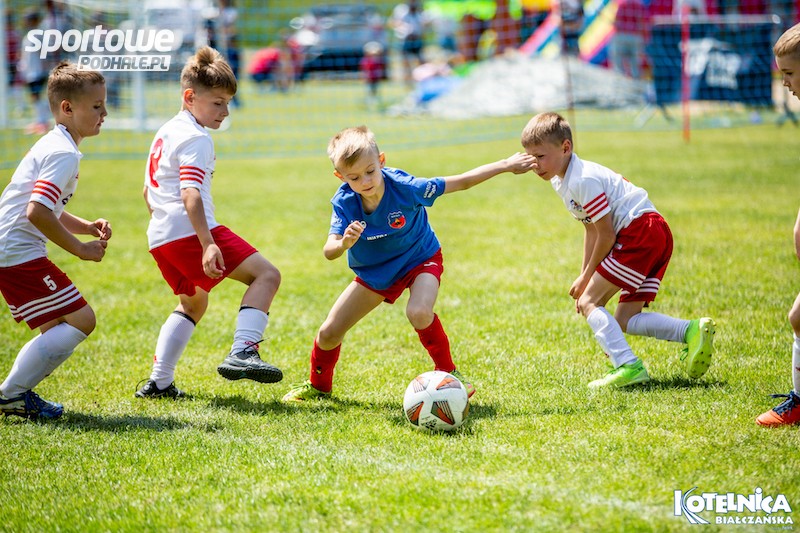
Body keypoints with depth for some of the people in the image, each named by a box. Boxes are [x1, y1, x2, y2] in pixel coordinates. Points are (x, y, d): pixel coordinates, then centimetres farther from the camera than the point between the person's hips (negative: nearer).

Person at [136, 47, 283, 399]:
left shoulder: (165, 133, 21)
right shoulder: (195, 139, -9)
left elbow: (148, 191, 30)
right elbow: (190, 194, -22)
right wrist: (208, 244, -30)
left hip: (159, 237, 10)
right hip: (188, 230, -10)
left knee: (193, 303, 29)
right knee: (266, 274, -12)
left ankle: (158, 383, 25)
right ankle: (242, 353, -30)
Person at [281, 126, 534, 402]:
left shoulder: (404, 187, -31)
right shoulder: (344, 203, -24)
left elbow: (461, 182, -22)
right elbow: (328, 252, -31)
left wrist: (506, 165, -20)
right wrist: (344, 244, -55)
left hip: (420, 260, -3)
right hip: (374, 272, 3)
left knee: (419, 312, -35)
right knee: (329, 333, 2)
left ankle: (448, 373, -11)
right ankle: (318, 385, 32)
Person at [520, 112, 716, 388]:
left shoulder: (583, 180, -16)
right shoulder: (561, 181, 16)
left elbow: (606, 234, -14)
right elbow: (592, 229, 23)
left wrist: (587, 278, -3)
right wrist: (585, 277, 20)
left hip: (639, 232, -11)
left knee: (589, 303, -10)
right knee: (624, 321, 9)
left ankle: (627, 365, -22)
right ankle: (691, 331, -3)